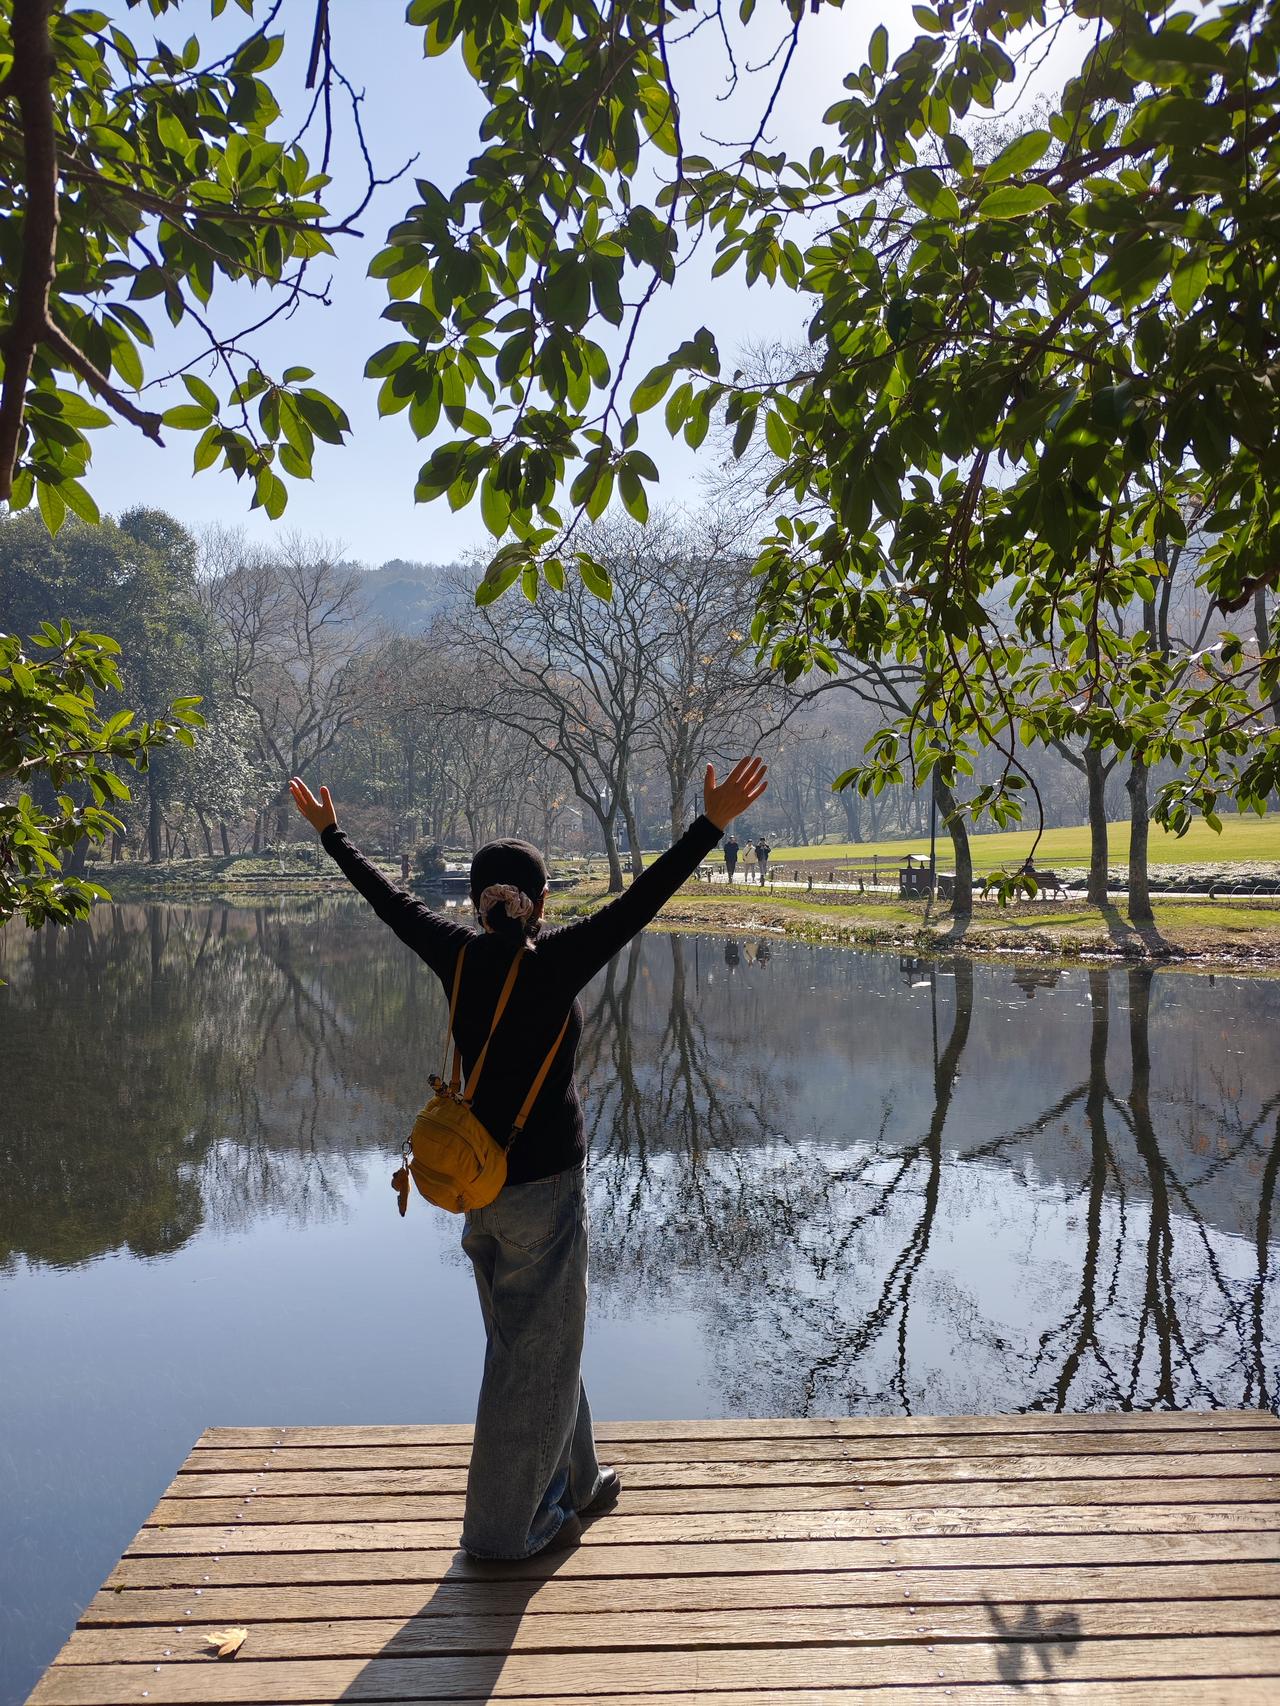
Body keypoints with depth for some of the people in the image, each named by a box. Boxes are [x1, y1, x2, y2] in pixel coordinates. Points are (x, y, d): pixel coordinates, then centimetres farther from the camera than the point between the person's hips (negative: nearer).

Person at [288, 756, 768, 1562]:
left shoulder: (457, 953, -4)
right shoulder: (553, 962, -18)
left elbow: (388, 896, 8)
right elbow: (638, 903, -25)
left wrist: (331, 833, 21)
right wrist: (711, 826, -26)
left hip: (479, 1178, 7)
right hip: (545, 1182, -7)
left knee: (537, 1337, 22)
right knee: (534, 1351, 8)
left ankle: (573, 1482, 39)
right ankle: (504, 1526, 20)